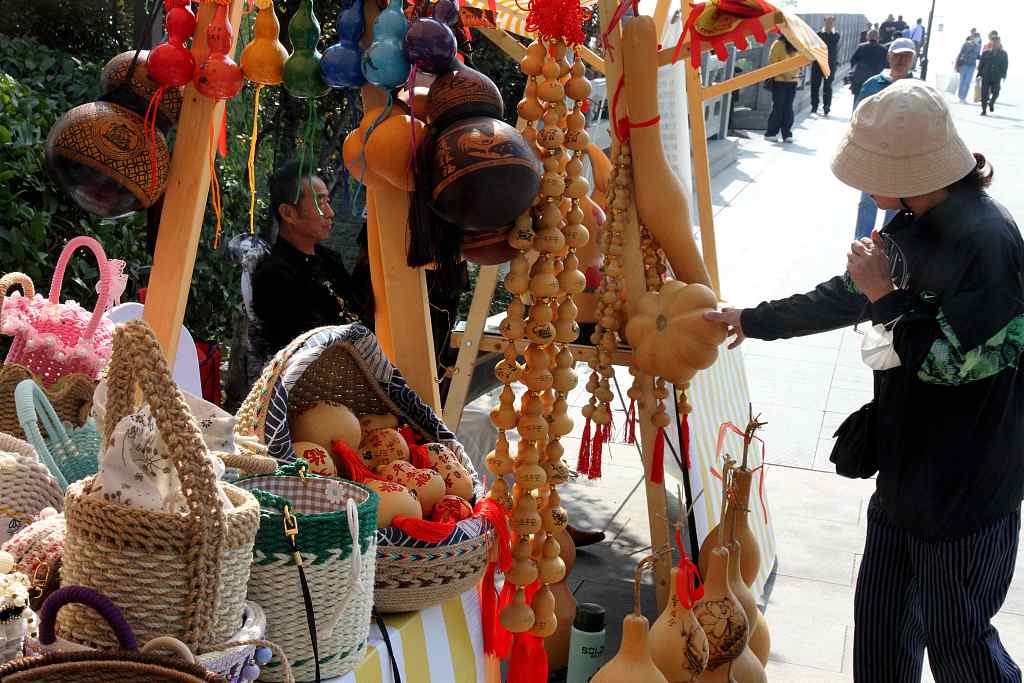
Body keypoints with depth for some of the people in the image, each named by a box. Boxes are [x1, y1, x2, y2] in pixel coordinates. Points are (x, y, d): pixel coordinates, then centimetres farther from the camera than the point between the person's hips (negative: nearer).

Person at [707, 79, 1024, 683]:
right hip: (908, 465, 9)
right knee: (881, 615, 20)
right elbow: (846, 297, 18)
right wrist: (752, 321, 24)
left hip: (966, 490, -9)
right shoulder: (915, 225, 5)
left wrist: (884, 296, -18)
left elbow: (948, 359, -24)